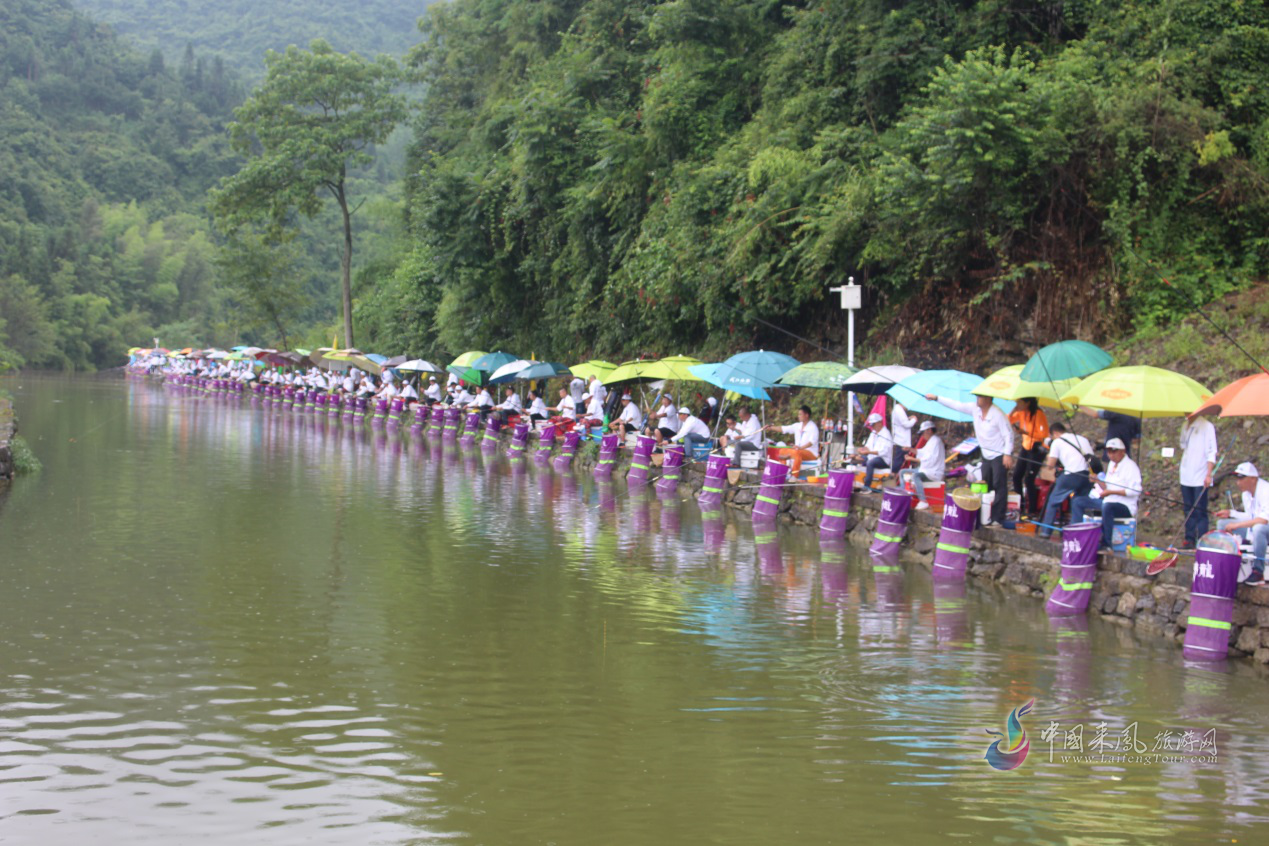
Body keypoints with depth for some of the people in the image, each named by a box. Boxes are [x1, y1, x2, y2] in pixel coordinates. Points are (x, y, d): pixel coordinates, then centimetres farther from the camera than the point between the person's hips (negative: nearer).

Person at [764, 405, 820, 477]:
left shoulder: (813, 427, -11)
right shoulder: (797, 426, 12)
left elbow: (812, 441, -25)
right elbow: (784, 429, 8)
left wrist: (801, 447, -38)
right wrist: (770, 428, -3)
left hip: (811, 453, -8)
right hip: (798, 450, 8)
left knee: (796, 453, -37)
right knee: (782, 451, -2)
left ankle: (794, 476, -37)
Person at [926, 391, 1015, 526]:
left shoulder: (997, 414, -19)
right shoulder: (975, 409, 1)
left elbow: (1008, 435, -18)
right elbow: (957, 405, 6)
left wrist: (1007, 454, -24)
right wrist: (936, 398, 3)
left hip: (1000, 456, -8)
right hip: (986, 455, 8)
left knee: (999, 486, -8)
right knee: (986, 487, 10)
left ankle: (998, 519, -9)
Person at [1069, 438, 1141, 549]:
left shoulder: (1130, 466, -10)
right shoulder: (1112, 464, 16)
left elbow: (1135, 491, -19)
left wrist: (1111, 492, -21)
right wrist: (1098, 482, -4)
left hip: (1125, 505, -9)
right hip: (1108, 501, 9)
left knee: (1107, 506, -42)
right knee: (1077, 502, 4)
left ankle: (1106, 543, -34)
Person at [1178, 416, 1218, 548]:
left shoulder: (1207, 426, -8)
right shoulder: (1185, 426, 13)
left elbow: (1211, 452, -11)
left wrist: (1209, 474, -16)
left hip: (1200, 478, -6)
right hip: (1186, 477, 6)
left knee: (1200, 511, -7)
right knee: (1188, 511, 8)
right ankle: (1189, 540, 12)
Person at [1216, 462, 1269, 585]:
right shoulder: (1246, 493, 5)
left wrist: (1237, 525, -32)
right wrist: (1230, 513, 3)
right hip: (1254, 530, 9)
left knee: (1258, 528, -42)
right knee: (1222, 524, 5)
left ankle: (1258, 572, -31)